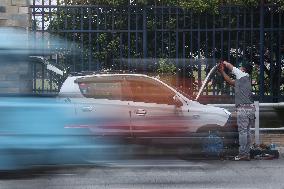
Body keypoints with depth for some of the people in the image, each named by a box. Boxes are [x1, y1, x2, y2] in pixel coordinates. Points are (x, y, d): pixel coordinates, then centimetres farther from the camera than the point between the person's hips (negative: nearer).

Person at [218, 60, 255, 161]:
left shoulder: (243, 75, -2)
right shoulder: (241, 79, 22)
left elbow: (231, 67, 8)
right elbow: (230, 81, 30)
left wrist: (225, 63, 27)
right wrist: (222, 71, 28)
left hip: (243, 108, -9)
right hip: (250, 108, 9)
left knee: (242, 131, -8)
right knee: (247, 131, 9)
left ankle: (242, 154, -8)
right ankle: (247, 154, 11)